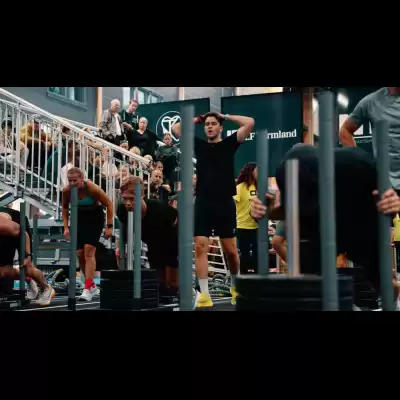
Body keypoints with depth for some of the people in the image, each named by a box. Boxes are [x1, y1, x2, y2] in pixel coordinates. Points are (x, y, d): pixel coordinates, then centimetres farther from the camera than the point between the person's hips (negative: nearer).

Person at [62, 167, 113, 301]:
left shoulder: (92, 188, -28)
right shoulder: (66, 191, -17)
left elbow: (109, 204, -17)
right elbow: (65, 208, 4)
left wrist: (109, 226, -18)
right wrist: (66, 227, -3)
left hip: (95, 218, -5)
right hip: (79, 218, 5)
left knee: (89, 250, -18)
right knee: (80, 253, 3)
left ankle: (88, 289, -19)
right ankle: (92, 286, 21)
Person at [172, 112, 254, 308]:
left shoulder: (229, 144, 5)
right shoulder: (199, 145, 11)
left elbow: (250, 122, -4)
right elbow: (176, 128, 16)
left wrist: (226, 116, 6)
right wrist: (196, 120, 17)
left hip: (225, 203, -2)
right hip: (202, 204, 2)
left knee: (230, 250, 7)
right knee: (200, 247, -7)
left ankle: (235, 286, 30)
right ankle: (204, 294, -5)